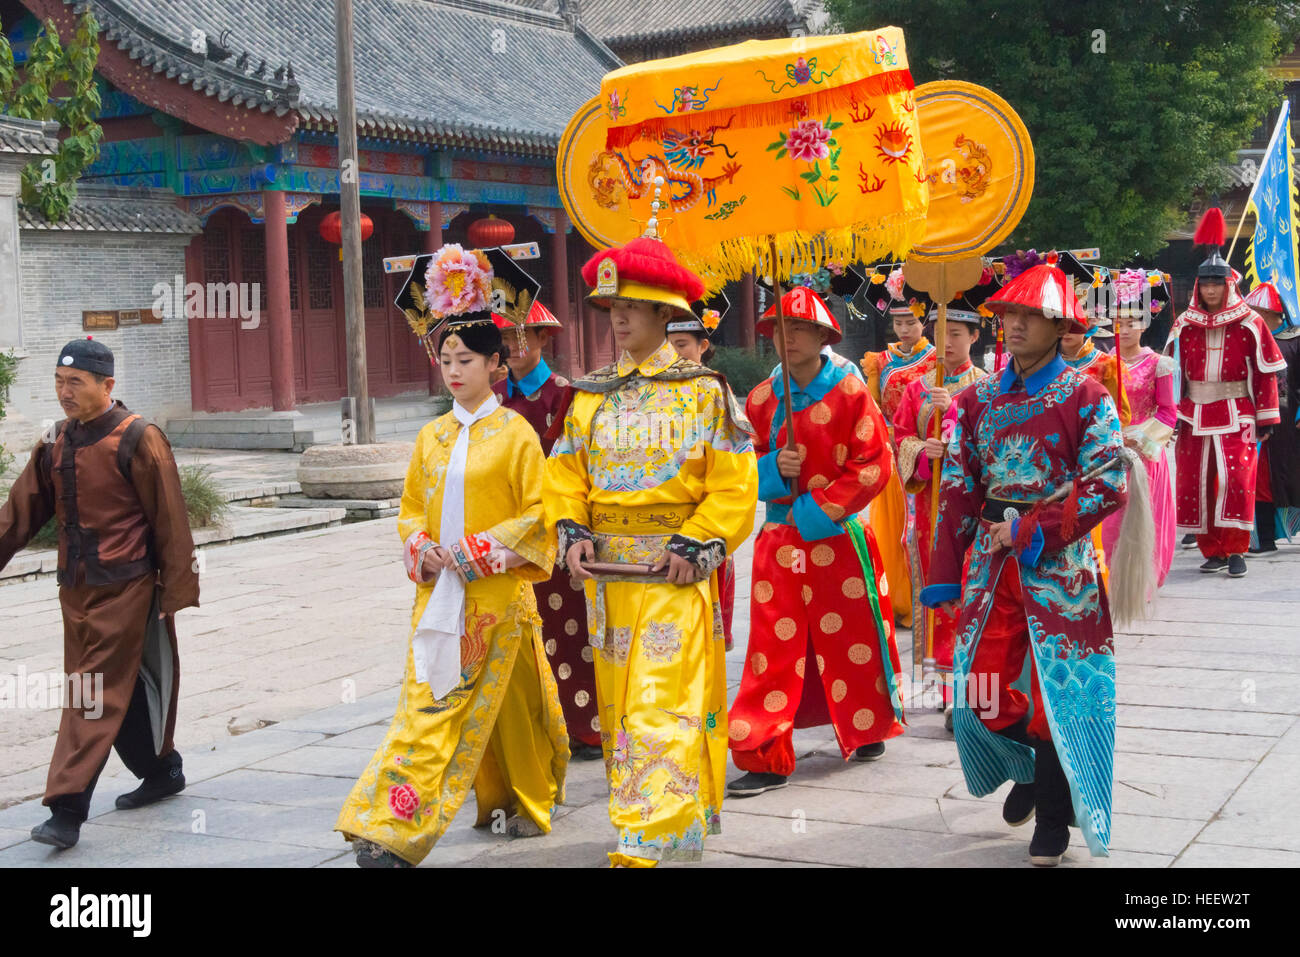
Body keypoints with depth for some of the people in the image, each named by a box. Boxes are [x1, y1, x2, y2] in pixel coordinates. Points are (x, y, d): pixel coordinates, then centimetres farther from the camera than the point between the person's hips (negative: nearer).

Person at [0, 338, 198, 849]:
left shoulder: (138, 439, -10)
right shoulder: (55, 443, 10)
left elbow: (169, 521, -9)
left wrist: (176, 590, -9)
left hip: (124, 590, -7)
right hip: (76, 588, 7)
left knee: (95, 694, -8)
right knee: (121, 691, 14)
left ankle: (68, 810, -8)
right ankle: (162, 771, 32)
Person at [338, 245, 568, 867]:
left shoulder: (514, 433, -5)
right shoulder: (431, 436, 10)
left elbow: (538, 514, -8)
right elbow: (410, 508, 16)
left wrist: (479, 552, -14)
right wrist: (421, 547, -4)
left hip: (497, 592, -4)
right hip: (439, 590, 4)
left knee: (504, 698, 3)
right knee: (427, 701, 1)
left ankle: (526, 802, 21)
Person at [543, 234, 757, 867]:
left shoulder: (703, 390, -2)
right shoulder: (591, 396, 11)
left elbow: (733, 484, -5)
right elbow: (565, 475, 13)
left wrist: (695, 545, -14)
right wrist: (572, 530, -4)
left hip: (675, 570, -5)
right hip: (607, 571, 6)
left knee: (662, 706, -11)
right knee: (617, 702, 12)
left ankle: (643, 845, -12)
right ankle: (657, 813, 28)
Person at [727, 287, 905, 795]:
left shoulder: (851, 393, -5)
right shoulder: (760, 399, 6)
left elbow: (875, 465, -9)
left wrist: (819, 507, -15)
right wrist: (773, 468, -11)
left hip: (838, 537, -2)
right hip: (779, 539, 3)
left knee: (851, 639, 9)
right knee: (773, 645, -2)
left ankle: (869, 728, 33)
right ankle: (765, 757, 0)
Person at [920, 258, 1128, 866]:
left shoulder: (1084, 397, -4)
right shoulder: (979, 399, 9)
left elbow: (1107, 485, -12)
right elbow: (958, 489, 8)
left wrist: (1029, 531, -17)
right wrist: (943, 575, 4)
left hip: (1060, 561, -4)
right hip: (991, 560, 4)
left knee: (1058, 691, -1)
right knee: (981, 688, 3)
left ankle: (1053, 822, 17)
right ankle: (1028, 767, 34)